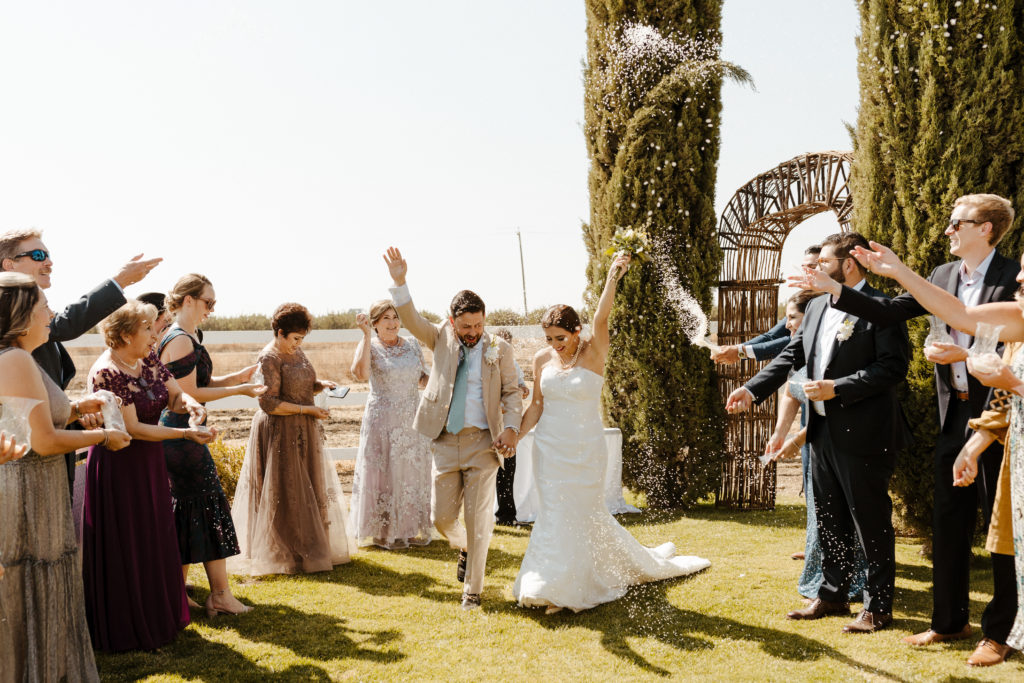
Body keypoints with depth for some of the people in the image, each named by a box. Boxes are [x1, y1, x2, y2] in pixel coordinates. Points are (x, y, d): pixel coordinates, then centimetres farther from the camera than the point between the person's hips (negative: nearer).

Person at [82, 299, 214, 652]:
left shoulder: (148, 359, 2)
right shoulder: (107, 372, -21)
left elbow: (175, 393, 7)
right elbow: (132, 428, -22)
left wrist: (189, 403, -17)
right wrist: (185, 433, -23)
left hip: (149, 463, 8)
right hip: (119, 467, -8)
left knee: (154, 540, 16)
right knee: (124, 548, 3)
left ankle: (155, 617, 31)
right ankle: (124, 630, 18)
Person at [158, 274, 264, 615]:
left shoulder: (189, 337, 15)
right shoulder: (180, 341, -16)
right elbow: (190, 394, -19)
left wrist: (235, 377, 5)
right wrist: (238, 390, -14)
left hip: (180, 432, 10)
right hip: (182, 432, -10)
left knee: (185, 510, 12)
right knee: (210, 507, -4)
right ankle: (220, 595, 4)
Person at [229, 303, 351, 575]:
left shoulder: (296, 353, 9)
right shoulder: (269, 359, -16)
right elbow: (269, 404, -21)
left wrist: (321, 384, 1)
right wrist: (308, 410, -20)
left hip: (302, 434, 9)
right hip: (279, 434, -9)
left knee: (310, 492, 13)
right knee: (284, 496, -1)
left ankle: (309, 549, 24)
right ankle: (282, 555, 9)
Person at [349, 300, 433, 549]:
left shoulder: (413, 346, 7)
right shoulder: (370, 347, -6)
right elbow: (361, 374, -27)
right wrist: (366, 335, -28)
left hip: (413, 419, 5)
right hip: (382, 421, -5)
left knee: (413, 473, 11)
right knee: (383, 474, 1)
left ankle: (413, 529, 24)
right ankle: (384, 532, 13)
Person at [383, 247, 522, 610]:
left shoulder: (499, 349, 1)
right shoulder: (442, 339, 6)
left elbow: (512, 392, 4)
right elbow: (411, 320, -6)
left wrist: (511, 428, -12)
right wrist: (399, 282, -20)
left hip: (483, 443, -2)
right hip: (445, 443, 2)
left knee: (478, 519, 0)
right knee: (441, 516, 6)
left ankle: (472, 589, 14)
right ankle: (464, 547, 40)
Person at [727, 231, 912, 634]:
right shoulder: (817, 307, 12)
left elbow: (894, 366, -18)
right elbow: (791, 355, 13)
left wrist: (837, 388, -21)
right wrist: (752, 389, 2)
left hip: (863, 434, -8)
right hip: (823, 431, 8)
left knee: (871, 521, 3)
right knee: (829, 520, 17)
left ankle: (878, 607, 16)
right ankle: (832, 596, 30)